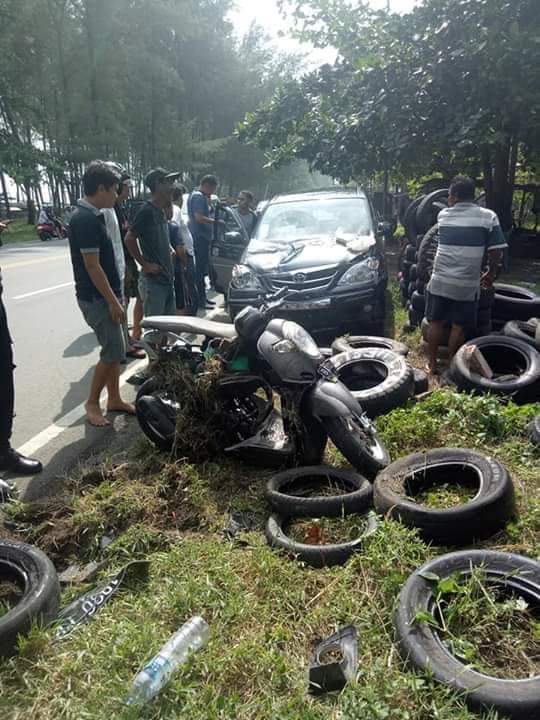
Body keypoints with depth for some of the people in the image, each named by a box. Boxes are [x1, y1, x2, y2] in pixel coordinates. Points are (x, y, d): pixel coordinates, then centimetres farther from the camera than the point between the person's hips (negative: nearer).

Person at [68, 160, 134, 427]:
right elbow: (92, 266, -22)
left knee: (114, 350, 13)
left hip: (104, 295, 10)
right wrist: (113, 302, -20)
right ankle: (92, 403, 10)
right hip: (97, 298, -10)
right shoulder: (85, 219, -19)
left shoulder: (91, 215, 11)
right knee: (113, 352, -5)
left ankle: (114, 399, 24)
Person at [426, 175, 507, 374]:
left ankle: (432, 364, 22)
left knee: (436, 322, 14)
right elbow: (496, 250, -5)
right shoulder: (488, 217, -4)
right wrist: (491, 274, 11)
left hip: (439, 282, 2)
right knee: (459, 327, 10)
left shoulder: (443, 215, 4)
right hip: (467, 285, -2)